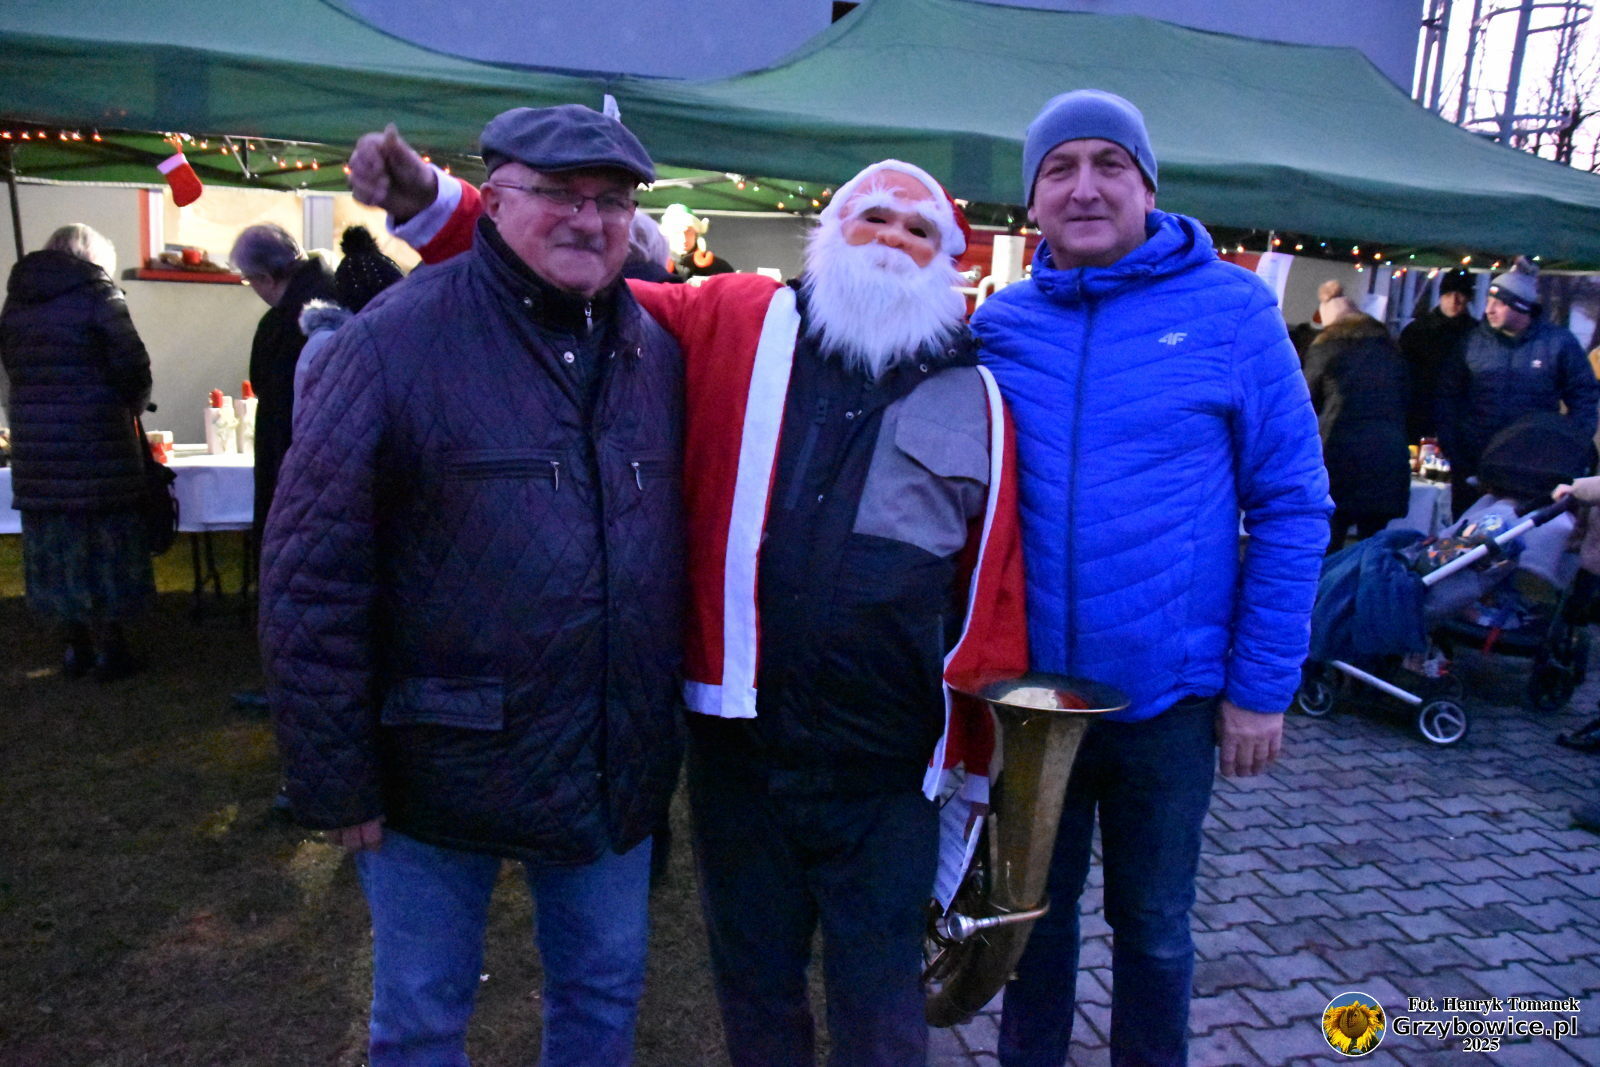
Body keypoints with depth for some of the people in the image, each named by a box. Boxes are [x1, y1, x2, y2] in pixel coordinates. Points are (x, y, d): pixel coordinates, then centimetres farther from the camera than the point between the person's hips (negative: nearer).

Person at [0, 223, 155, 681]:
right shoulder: (97, 295, -7)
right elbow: (132, 366, -10)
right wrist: (132, 408, 8)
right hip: (97, 445, -6)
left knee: (55, 547, 12)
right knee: (104, 547, 3)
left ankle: (75, 648, 21)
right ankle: (110, 651, 9)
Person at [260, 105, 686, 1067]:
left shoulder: (657, 352, 2)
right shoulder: (397, 341, -13)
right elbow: (311, 583, -13)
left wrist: (670, 722, 10)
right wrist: (337, 785, -11)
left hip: (617, 769, 4)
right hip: (442, 771, -4)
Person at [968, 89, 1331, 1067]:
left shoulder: (1232, 309, -7)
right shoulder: (1000, 323, -1)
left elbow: (1291, 506, -6)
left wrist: (1263, 686, -8)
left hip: (1170, 693, -2)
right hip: (1026, 690, 2)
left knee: (1154, 927, 18)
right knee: (1035, 911, 20)